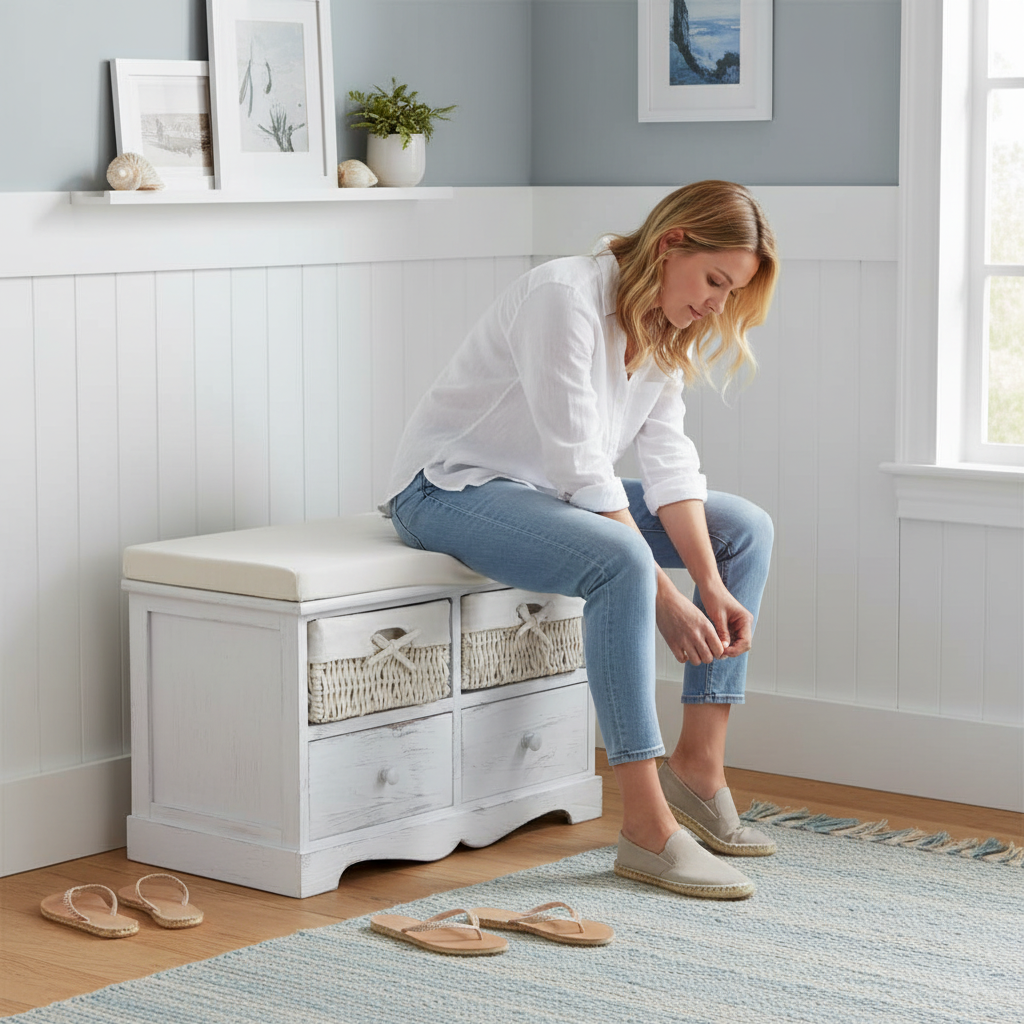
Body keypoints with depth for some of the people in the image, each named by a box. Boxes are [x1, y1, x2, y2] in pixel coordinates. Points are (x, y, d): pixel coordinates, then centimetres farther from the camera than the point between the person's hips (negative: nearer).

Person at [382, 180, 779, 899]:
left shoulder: (664, 329, 3)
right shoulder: (564, 298, -25)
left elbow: (670, 466, -4)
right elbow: (581, 468, -29)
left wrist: (714, 587, -17)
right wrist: (665, 598, -29)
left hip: (555, 488, 10)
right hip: (452, 486, -9)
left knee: (746, 529, 1)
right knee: (620, 562, -36)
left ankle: (699, 765, -1)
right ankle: (647, 830, -32)